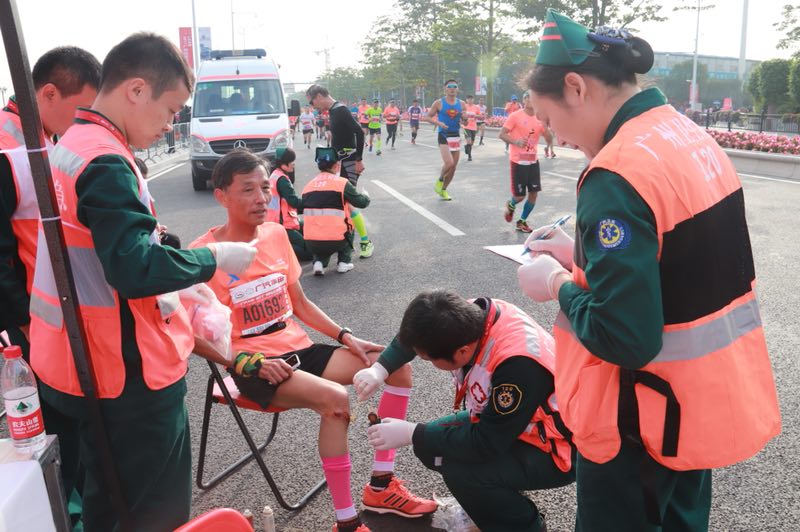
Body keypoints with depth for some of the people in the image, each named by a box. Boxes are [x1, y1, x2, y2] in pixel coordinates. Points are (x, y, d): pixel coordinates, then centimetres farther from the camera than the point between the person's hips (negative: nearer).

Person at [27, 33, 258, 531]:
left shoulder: (72, 146, 10)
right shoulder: (106, 162, -22)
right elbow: (136, 269, -29)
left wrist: (173, 294, 10)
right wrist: (214, 257, -15)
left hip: (87, 360, 10)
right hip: (127, 372, -10)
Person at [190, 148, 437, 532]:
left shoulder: (276, 234, 5)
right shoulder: (203, 254, -13)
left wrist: (346, 337, 0)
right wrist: (252, 363, -23)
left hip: (299, 349, 7)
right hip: (252, 366, -7)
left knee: (398, 366, -5)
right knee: (335, 400, -33)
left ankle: (381, 486, 5)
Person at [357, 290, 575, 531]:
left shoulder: (518, 364, -38)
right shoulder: (470, 316, -16)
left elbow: (485, 444, -29)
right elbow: (415, 336, 6)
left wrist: (412, 434, -20)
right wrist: (379, 368, -7)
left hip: (553, 451, -7)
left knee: (460, 470, -27)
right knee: (429, 445, -2)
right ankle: (494, 507, 15)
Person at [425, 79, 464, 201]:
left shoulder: (461, 104, 6)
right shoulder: (439, 103, -4)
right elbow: (427, 117, -1)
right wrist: (438, 123, -18)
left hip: (456, 136, 5)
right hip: (444, 136, -5)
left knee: (453, 166, 7)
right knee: (449, 163, -21)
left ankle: (443, 190, 23)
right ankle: (440, 180, 9)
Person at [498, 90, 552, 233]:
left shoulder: (540, 118, 6)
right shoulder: (515, 116, -8)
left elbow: (549, 140, 6)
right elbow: (502, 134, -9)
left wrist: (544, 125, -10)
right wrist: (515, 142, -25)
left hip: (533, 161, 5)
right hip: (518, 161, -5)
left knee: (533, 193, 1)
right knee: (519, 195, -2)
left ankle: (522, 222, 18)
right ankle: (511, 205, 34)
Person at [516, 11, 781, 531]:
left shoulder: (617, 175, -27)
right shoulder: (693, 138, 2)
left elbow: (622, 339, -29)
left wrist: (559, 283, -12)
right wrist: (583, 256, 7)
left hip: (647, 417, -8)